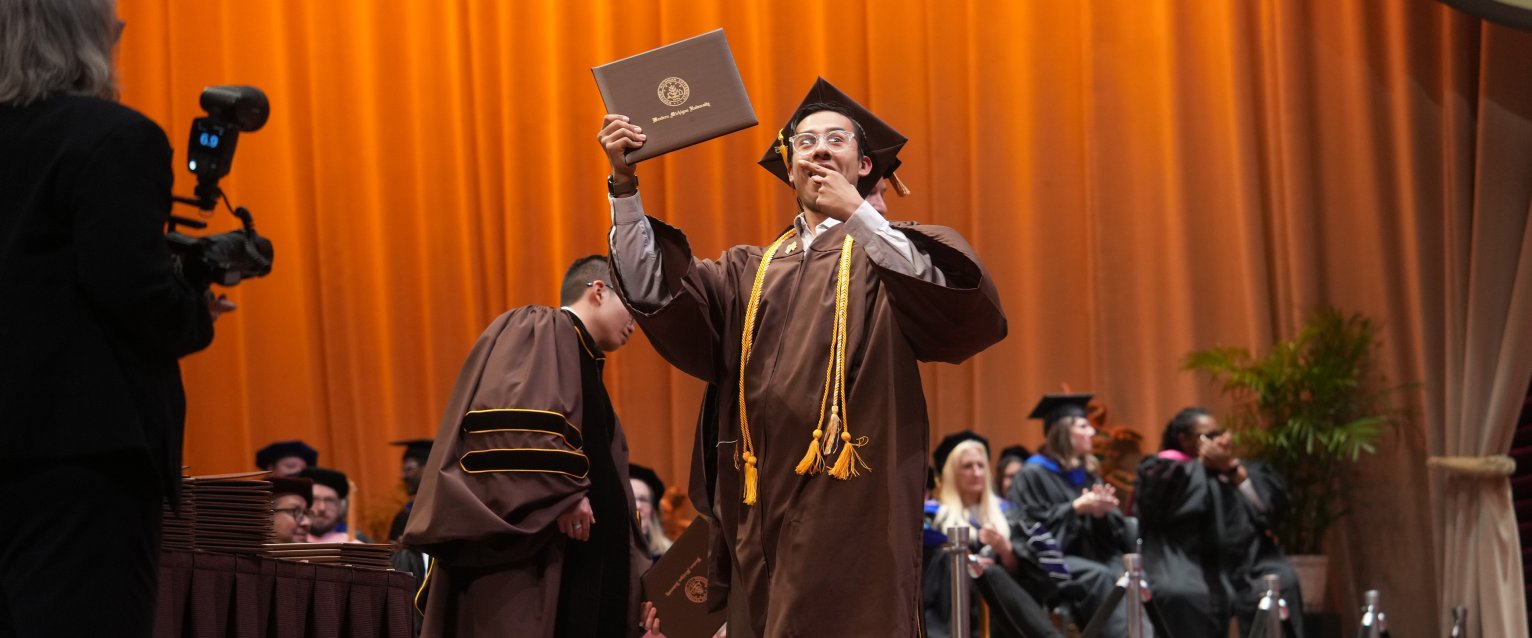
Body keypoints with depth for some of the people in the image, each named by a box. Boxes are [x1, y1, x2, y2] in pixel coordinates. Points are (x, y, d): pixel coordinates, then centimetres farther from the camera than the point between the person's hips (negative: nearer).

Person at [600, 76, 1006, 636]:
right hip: (761, 512, 4)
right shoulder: (750, 271, 20)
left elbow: (969, 309, -11)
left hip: (852, 507, -4)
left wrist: (858, 216, -12)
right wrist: (625, 185, -5)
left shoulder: (888, 251, 9)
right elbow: (654, 291, 5)